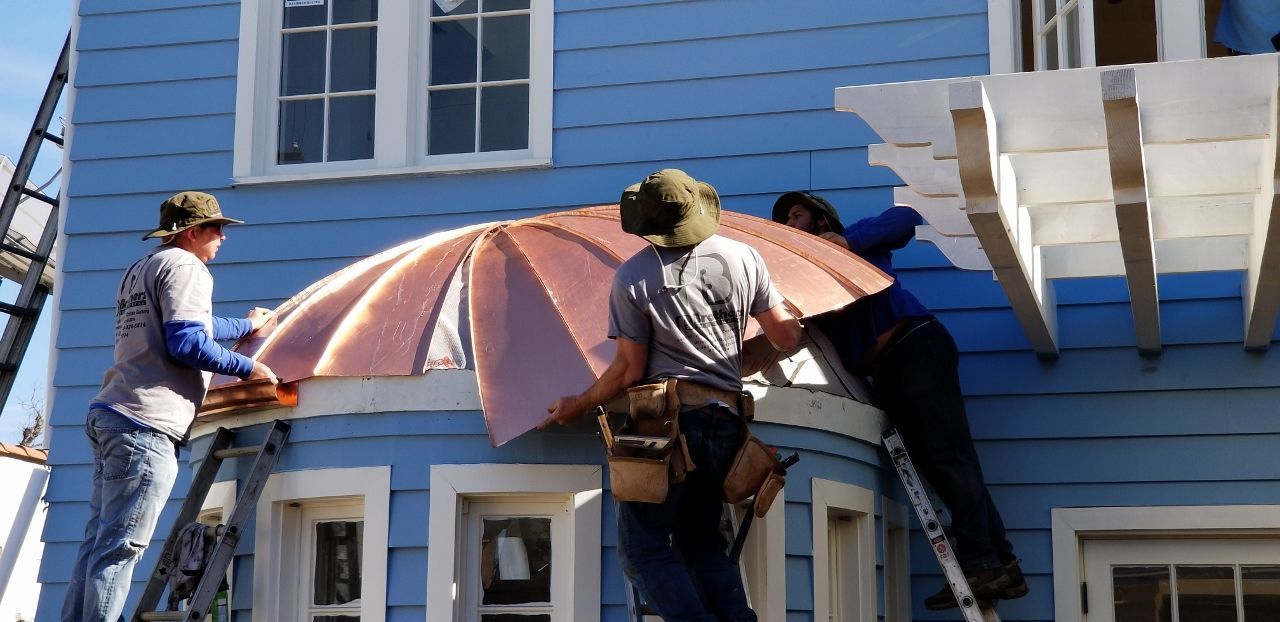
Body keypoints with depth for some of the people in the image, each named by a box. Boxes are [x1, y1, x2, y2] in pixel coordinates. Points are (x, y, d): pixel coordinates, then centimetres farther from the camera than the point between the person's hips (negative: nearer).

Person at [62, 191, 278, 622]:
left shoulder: (140, 270, 27)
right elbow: (187, 343, -17)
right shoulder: (185, 266, -4)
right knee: (120, 547, -12)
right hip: (146, 423, -10)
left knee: (99, 542, 7)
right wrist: (248, 368, -5)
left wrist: (249, 326, 55)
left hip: (109, 414, 10)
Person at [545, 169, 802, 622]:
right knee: (701, 539, 19)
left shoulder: (632, 276, -5)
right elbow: (787, 338, 11)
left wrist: (577, 406, 10)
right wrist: (794, 324, 35)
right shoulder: (744, 258, 5)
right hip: (725, 423, 5)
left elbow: (630, 370, -5)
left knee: (644, 550, 2)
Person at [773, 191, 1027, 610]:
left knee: (948, 456, -14)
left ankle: (980, 563, -21)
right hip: (885, 371, 7)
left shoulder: (857, 241, 12)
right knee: (937, 465, 1)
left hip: (916, 343, -7)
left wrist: (849, 240, -9)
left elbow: (905, 218, -2)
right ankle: (1002, 566, 2)